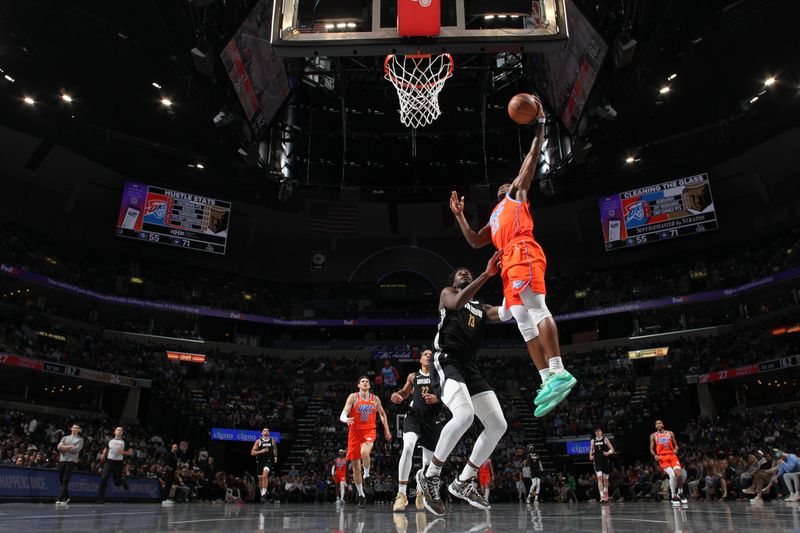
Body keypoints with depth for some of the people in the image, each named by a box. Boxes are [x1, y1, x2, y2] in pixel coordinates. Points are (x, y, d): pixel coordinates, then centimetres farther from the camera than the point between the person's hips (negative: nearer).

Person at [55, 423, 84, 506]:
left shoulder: (80, 439, 8)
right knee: (61, 480, 6)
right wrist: (70, 447, -8)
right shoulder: (65, 437, 17)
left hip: (72, 460, -4)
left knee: (65, 480, -11)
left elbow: (76, 449, -6)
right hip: (62, 460, 4)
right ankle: (66, 497, 22)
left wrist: (65, 448, -2)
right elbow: (59, 446, 2)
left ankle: (59, 499, -14)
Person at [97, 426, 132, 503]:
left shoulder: (124, 442, 0)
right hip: (109, 461, 2)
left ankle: (124, 482, 39)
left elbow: (131, 452, -1)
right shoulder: (110, 441, 9)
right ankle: (102, 498, -4)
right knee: (103, 478, -14)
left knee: (117, 482, 2)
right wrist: (103, 455, 7)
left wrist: (123, 452, -18)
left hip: (119, 463, -2)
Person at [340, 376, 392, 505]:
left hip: (369, 431, 0)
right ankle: (361, 494, 22)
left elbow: (382, 414, 21)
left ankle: (367, 473, -2)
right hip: (355, 432, 0)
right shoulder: (353, 397, -5)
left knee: (364, 452, -32)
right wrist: (346, 419, -35)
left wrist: (386, 429, 16)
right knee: (355, 466, 4)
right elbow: (342, 415, -13)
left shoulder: (375, 399, 4)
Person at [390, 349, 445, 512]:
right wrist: (397, 395, 1)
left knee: (428, 459, 10)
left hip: (433, 419, 1)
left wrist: (437, 399, -18)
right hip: (414, 416, -1)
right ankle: (401, 494, -26)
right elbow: (405, 392, 24)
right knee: (408, 447, -29)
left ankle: (421, 491, 37)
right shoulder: (413, 376, 11)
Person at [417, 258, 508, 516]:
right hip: (448, 361, -7)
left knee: (498, 425, 0)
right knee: (464, 414, -31)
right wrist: (486, 274, -23)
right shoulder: (447, 293, 10)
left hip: (471, 368, 7)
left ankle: (463, 482, 14)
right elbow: (457, 303, -16)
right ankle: (430, 476, -13)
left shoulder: (482, 308, 26)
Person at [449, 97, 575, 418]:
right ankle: (547, 381, -6)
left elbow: (533, 156, 14)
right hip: (510, 264, 8)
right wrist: (460, 216, 31)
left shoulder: (517, 193, 21)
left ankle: (558, 372, -31)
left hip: (523, 253, -8)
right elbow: (475, 242, 32)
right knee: (523, 321, -2)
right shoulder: (495, 219, 39)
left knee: (537, 308, -22)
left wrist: (539, 124, 11)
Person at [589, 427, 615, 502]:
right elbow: (591, 450, 18)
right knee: (599, 477, -14)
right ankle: (602, 496, -19)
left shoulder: (605, 439, -1)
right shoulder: (593, 441, 6)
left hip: (605, 461, -1)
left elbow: (612, 449, 0)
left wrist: (608, 453, -20)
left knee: (605, 478, 10)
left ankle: (605, 493, 33)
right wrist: (590, 456, -1)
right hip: (597, 462, 1)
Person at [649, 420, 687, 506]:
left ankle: (680, 493, 9)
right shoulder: (653, 436, 9)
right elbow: (651, 449, 8)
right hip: (662, 457, -2)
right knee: (672, 475, -21)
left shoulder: (670, 433, 12)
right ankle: (674, 497, -9)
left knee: (679, 474, -17)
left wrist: (676, 450, -9)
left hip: (672, 456, 2)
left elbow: (675, 445, 14)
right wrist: (655, 455, -12)